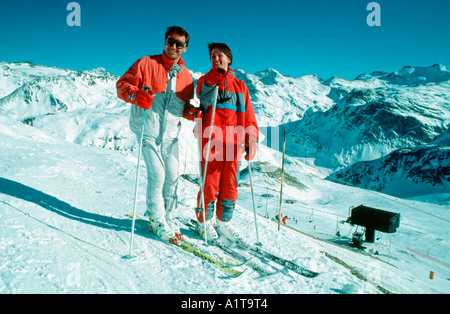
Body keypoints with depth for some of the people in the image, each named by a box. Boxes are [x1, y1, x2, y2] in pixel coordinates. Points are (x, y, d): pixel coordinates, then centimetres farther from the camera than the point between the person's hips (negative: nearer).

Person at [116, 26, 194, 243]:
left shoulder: (185, 76, 12)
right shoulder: (146, 64, -2)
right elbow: (122, 85, -4)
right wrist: (135, 95, -26)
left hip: (171, 133, 5)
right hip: (148, 130, -4)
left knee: (172, 176, 4)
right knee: (157, 174, -11)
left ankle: (168, 218, 20)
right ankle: (157, 221, 4)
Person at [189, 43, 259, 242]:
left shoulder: (240, 86, 19)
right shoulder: (205, 80, 14)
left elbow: (249, 116, 14)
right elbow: (205, 100, -8)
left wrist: (251, 140, 5)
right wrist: (213, 81, -19)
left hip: (233, 142, 3)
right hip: (211, 138, -2)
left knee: (230, 184, 6)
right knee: (210, 183, -3)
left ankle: (224, 221, 22)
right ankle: (205, 221, 14)